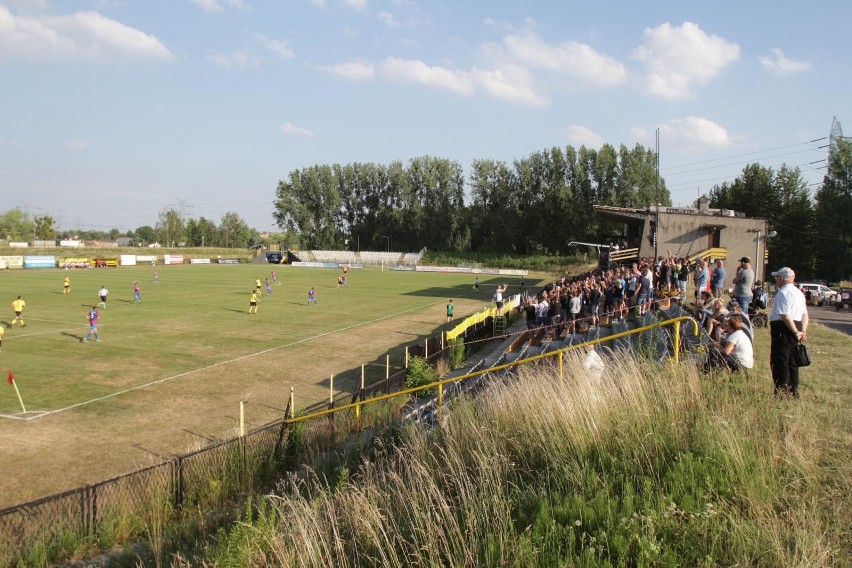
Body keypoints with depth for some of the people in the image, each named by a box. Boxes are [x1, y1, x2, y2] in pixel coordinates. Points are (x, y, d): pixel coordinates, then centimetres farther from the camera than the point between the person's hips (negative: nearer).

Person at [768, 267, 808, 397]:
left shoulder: (783, 293, -14)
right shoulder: (799, 293, 16)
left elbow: (785, 315, -23)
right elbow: (805, 315, 15)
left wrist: (796, 332, -18)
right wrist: (803, 330, 6)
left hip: (784, 328, -9)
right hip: (795, 328, 9)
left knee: (779, 362, -5)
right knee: (792, 361, 16)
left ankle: (782, 392, -6)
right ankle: (793, 391, 21)